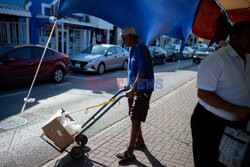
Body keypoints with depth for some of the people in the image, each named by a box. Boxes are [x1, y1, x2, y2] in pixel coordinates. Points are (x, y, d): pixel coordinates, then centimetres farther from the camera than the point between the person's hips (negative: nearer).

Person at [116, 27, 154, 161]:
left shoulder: (141, 49, -17)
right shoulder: (133, 49, 14)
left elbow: (142, 71, -23)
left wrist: (133, 90, -23)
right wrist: (129, 86, 22)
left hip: (143, 89, -10)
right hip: (134, 88, 10)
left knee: (135, 119, -5)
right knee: (134, 118, 16)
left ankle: (130, 152, 5)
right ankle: (140, 142, 34)